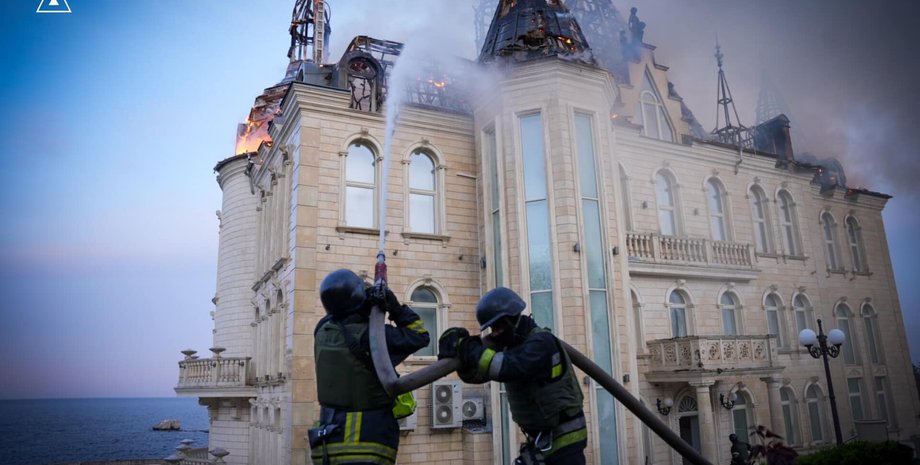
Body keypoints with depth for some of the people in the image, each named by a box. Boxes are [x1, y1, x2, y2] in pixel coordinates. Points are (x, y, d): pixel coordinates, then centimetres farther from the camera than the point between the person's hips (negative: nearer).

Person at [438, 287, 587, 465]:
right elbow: (475, 373, 1)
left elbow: (505, 368, -37)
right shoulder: (510, 344, 5)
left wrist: (465, 346, -31)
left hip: (565, 437, -8)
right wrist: (458, 350, -19)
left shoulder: (541, 343, -22)